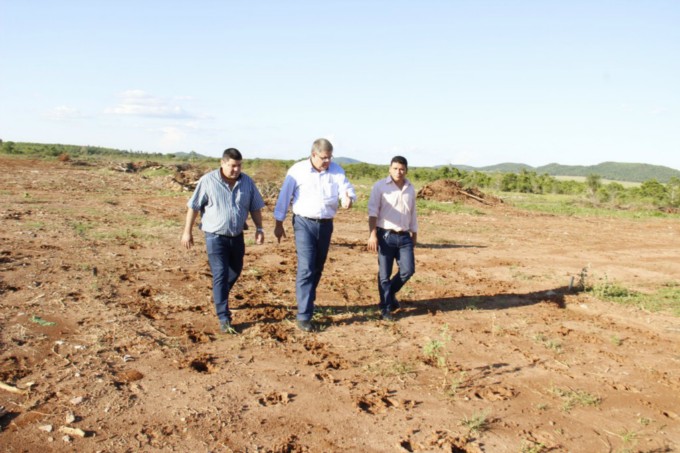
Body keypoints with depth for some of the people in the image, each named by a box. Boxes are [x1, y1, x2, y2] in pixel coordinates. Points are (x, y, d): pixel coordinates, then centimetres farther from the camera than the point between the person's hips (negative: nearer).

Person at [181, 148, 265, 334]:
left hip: (237, 236, 5)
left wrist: (259, 229, -1)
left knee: (235, 270, 19)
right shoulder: (208, 181, -11)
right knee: (220, 274, -11)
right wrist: (187, 231, -6)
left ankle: (219, 296, 48)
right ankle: (224, 319, -7)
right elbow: (193, 207, -6)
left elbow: (255, 207, 8)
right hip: (215, 236, -5)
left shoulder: (247, 182, 0)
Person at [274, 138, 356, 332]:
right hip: (304, 223, -4)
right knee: (306, 268, -12)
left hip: (326, 224, 4)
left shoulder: (336, 170, 1)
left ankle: (307, 301, 37)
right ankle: (304, 316, -10)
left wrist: (348, 198, -34)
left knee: (317, 268, 15)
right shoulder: (297, 171, -7)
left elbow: (346, 188, -10)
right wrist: (279, 224, 1)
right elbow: (284, 197, -1)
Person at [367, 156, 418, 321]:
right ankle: (386, 308, 13)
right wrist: (372, 234, -17)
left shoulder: (410, 188, 11)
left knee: (408, 270, -1)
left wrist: (414, 234, 20)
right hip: (386, 235, -4)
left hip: (404, 236, 4)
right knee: (384, 274, 1)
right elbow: (373, 211, -9)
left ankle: (390, 293, 26)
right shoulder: (380, 186, -4)